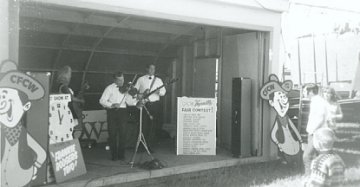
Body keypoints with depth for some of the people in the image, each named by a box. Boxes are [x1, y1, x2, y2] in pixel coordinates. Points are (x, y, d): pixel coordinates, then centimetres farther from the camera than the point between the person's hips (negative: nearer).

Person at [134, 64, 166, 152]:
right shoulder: (141, 79, 10)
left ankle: (149, 145, 6)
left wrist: (159, 91, -19)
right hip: (144, 104, -1)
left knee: (154, 126, -2)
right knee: (144, 126, -3)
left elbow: (163, 92, 4)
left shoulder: (158, 80, 13)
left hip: (155, 104, 1)